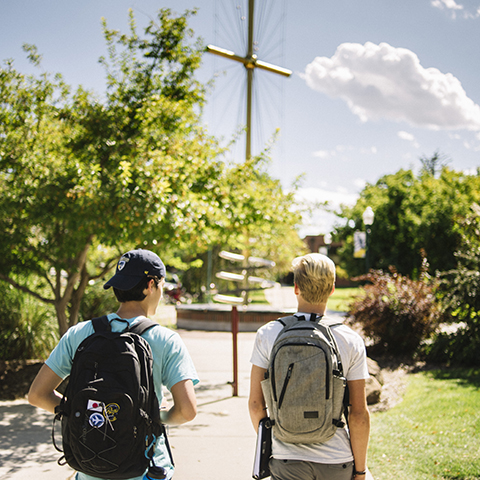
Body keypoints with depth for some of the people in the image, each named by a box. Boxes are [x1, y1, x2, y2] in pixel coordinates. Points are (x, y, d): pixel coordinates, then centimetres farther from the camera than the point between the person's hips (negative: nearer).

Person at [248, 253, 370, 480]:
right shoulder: (351, 341, -8)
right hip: (337, 461, 0)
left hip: (287, 460, 0)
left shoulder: (268, 334, -7)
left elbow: (255, 404, -3)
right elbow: (359, 415, -7)